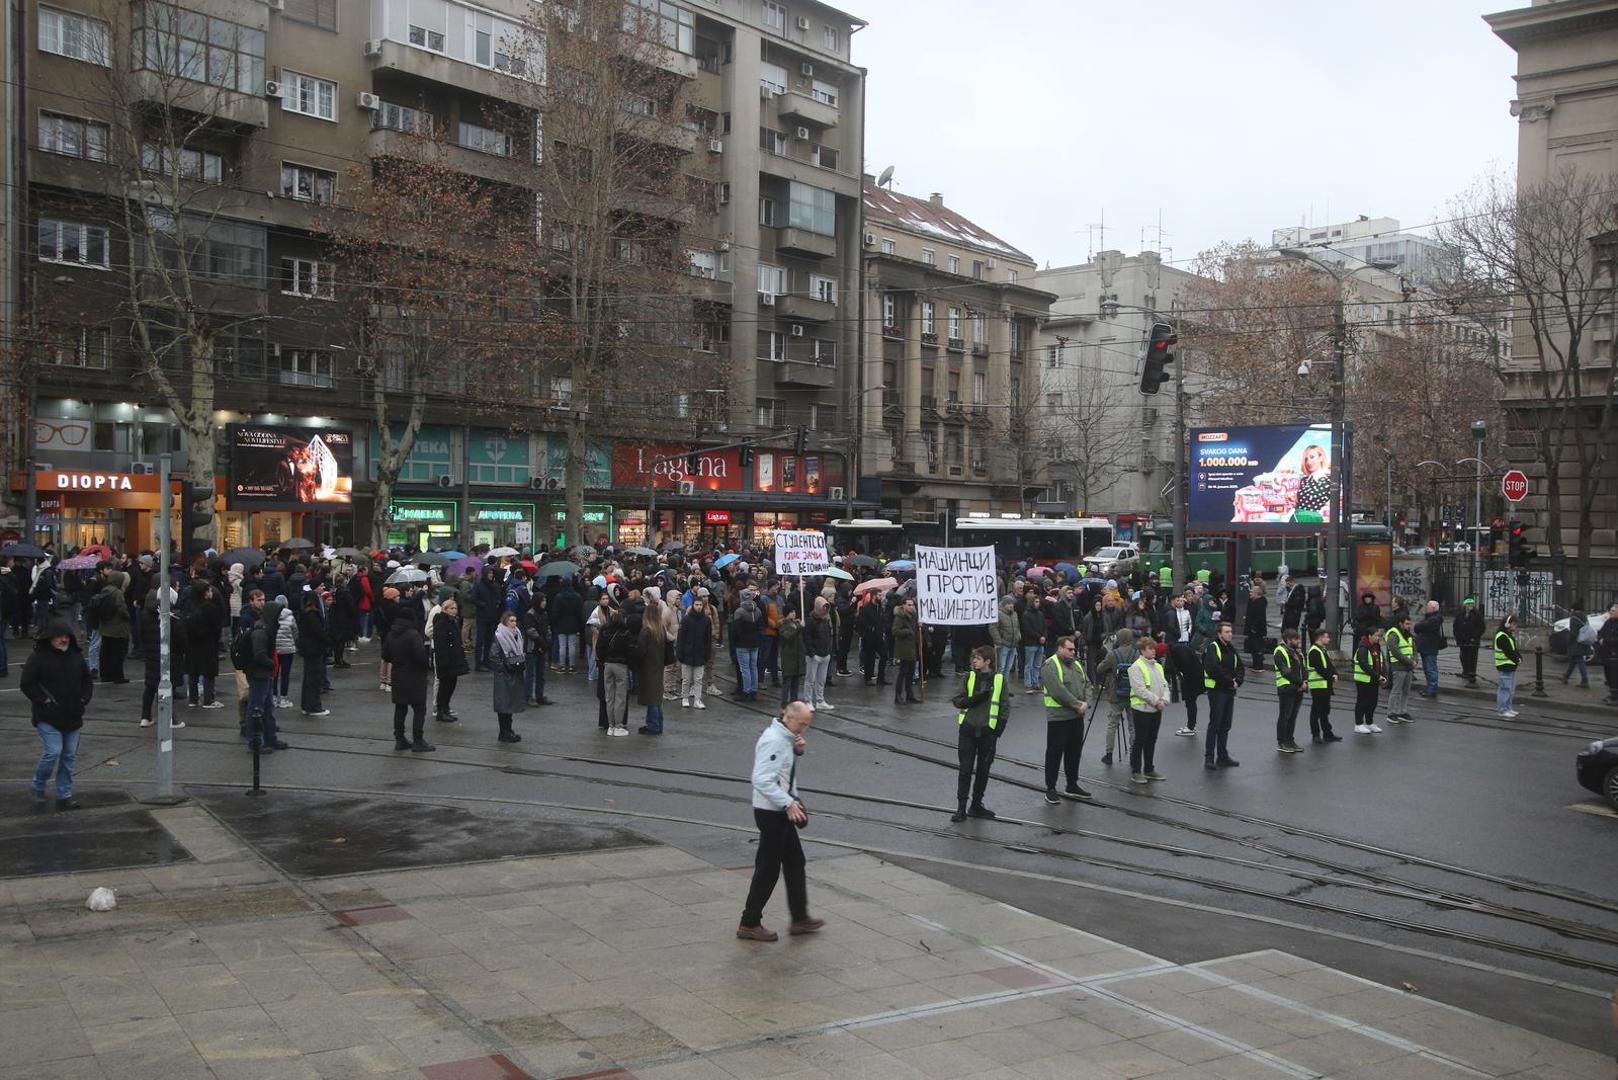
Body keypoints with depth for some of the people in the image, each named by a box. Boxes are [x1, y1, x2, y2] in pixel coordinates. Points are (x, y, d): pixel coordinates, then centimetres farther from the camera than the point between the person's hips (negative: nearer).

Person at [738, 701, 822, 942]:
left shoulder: (786, 738, 9)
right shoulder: (773, 741, -22)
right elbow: (762, 780, -29)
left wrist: (797, 750, 5)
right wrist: (789, 804, -29)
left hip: (781, 811, 10)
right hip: (770, 812, -10)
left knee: (795, 862, 16)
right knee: (768, 868, -1)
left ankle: (799, 919, 26)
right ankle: (749, 924, 9)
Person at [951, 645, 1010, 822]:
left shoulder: (999, 679, 2)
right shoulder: (968, 677, 3)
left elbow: (1005, 706, 4)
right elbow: (958, 701, -1)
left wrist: (999, 729, -6)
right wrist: (978, 697, -16)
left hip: (988, 730, 1)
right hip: (968, 729, -1)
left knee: (983, 769, 9)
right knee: (966, 769, 0)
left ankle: (976, 805, 21)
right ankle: (961, 807, 4)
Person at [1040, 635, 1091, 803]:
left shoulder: (1076, 664, 14)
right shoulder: (1050, 666, -13)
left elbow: (1087, 684, 12)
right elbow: (1058, 690, -22)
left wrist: (1086, 703, -6)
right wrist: (1077, 704, -19)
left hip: (1077, 717, 8)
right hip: (1058, 718, -8)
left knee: (1074, 751, 15)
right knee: (1055, 753, -1)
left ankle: (1072, 785, 28)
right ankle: (1050, 789, 7)